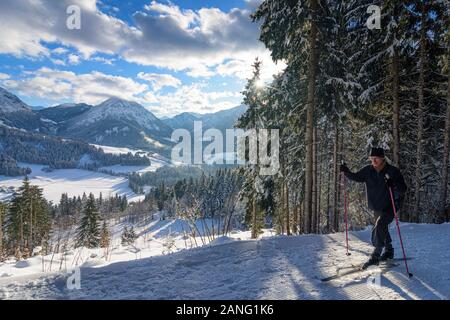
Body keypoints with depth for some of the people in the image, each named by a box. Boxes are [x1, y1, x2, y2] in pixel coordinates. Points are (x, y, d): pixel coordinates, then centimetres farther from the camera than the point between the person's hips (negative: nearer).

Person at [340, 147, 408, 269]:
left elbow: (403, 189, -18)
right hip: (376, 207, 6)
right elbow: (356, 177, 6)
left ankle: (376, 255, -13)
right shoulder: (368, 170, -4)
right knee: (382, 229, 20)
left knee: (379, 227, -22)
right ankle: (389, 251, 42)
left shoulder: (393, 171, -16)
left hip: (390, 207, -6)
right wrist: (346, 171, -13)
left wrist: (393, 185, -39)